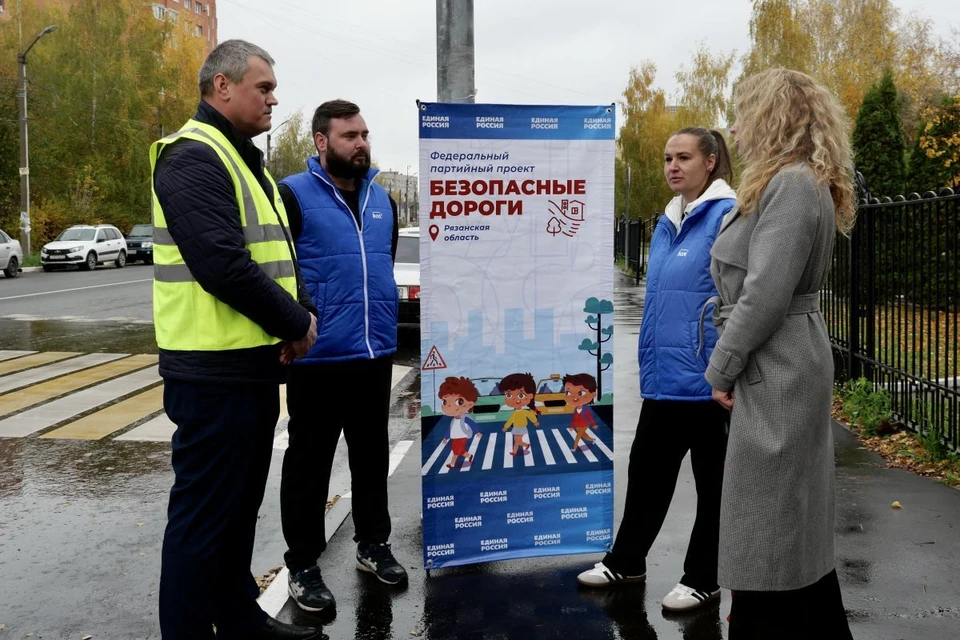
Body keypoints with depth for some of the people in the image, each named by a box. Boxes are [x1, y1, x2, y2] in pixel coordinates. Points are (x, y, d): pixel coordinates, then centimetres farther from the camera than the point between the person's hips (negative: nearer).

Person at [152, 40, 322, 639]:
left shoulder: (245, 161, 18)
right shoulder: (194, 156, -14)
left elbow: (279, 254, 19)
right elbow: (222, 264, -25)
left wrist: (305, 312, 1)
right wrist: (295, 324, -15)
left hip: (256, 365, 10)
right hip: (215, 371, -10)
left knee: (241, 506, 20)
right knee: (203, 516, 1)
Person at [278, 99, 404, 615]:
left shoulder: (382, 200, 12)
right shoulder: (293, 195, -7)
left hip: (376, 353, 6)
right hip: (318, 357, -6)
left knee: (372, 454, 17)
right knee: (308, 462, 6)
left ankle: (373, 543, 32)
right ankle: (303, 565, 18)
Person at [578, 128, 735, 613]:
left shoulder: (727, 216, -14)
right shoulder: (668, 221, 11)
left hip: (706, 377, -8)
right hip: (663, 374, 8)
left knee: (713, 480, 10)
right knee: (647, 469, 18)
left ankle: (704, 579, 25)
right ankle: (626, 561, 34)